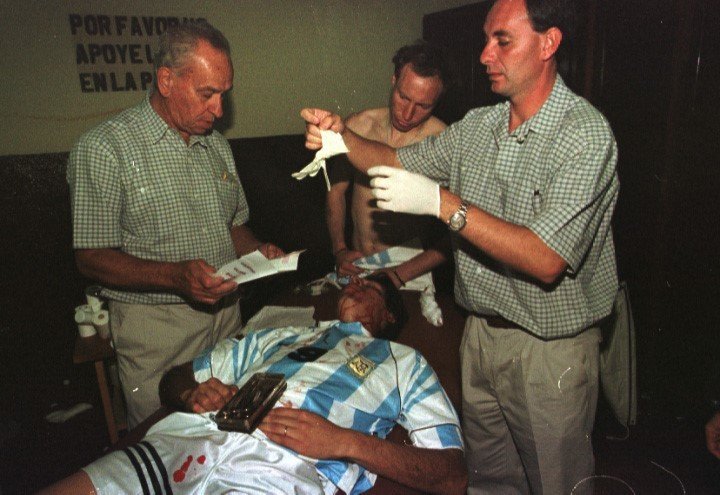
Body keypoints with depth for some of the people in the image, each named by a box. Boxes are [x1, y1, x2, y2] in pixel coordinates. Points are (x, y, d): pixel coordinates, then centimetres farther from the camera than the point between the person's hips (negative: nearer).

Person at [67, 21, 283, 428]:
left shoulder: (218, 146, 10)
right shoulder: (104, 149, -10)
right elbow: (91, 258, -12)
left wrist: (260, 251, -5)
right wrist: (176, 275, -27)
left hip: (227, 316, 5)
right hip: (155, 326, -5)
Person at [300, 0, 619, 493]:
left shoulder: (586, 133, -19)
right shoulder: (477, 125, 3)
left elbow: (546, 262, -28)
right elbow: (397, 162, 10)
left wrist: (442, 202, -30)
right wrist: (342, 135, -8)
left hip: (550, 347, -6)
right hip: (480, 333, 6)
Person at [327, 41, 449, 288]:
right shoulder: (358, 126, 0)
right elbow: (336, 188, 12)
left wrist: (399, 275, -15)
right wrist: (339, 250, 4)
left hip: (412, 274, -3)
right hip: (356, 266, 3)